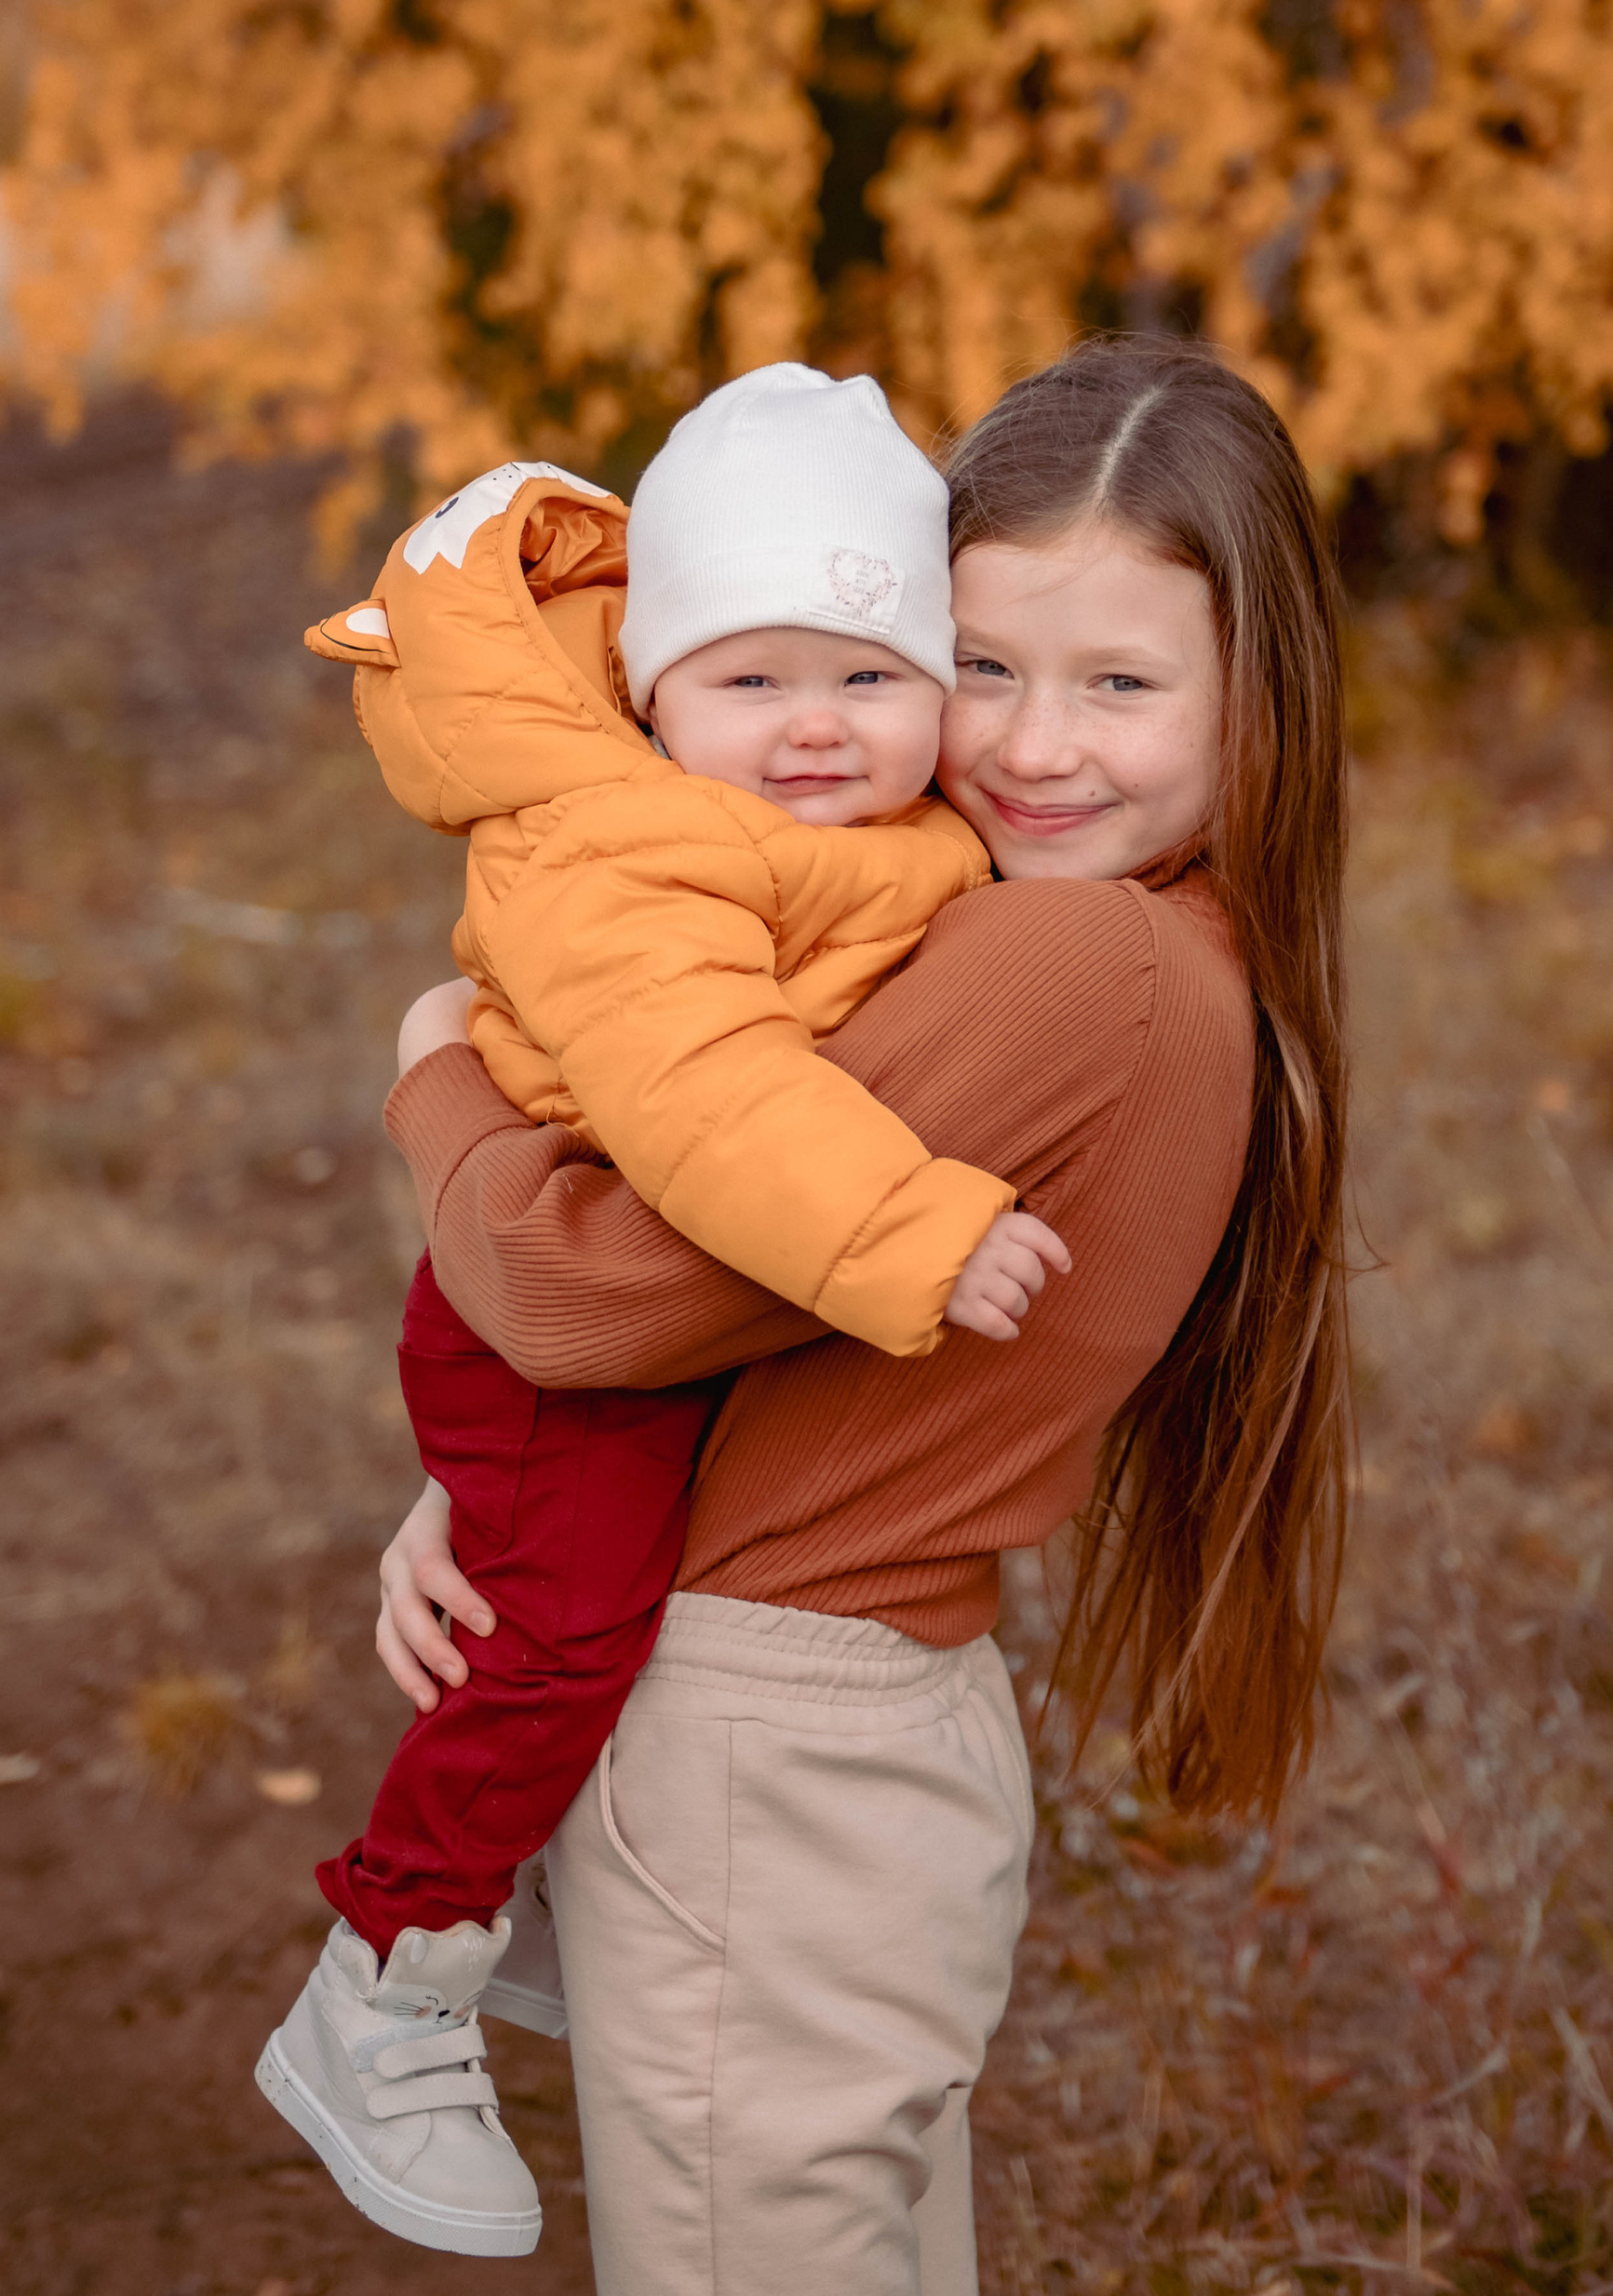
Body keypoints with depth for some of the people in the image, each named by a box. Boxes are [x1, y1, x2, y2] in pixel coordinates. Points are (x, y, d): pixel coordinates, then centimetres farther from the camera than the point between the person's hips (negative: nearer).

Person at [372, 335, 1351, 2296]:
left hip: (762, 1787, -9)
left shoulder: (1072, 969, -25)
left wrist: (437, 1071, -4)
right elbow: (748, 1285, 11)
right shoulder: (1196, 970, 6)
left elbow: (587, 1285, -24)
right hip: (896, 1730, 9)